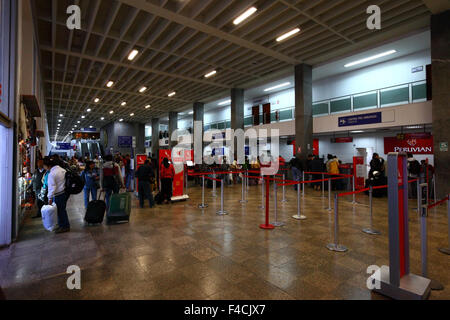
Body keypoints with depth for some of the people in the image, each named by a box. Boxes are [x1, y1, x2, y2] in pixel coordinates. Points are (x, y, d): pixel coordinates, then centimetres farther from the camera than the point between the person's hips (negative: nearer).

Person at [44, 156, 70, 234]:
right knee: (62, 209, 17)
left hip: (58, 195, -8)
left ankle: (64, 226, 11)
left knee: (60, 210, 2)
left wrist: (50, 198, -13)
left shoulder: (52, 174, -16)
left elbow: (52, 187, -18)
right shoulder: (63, 170, 8)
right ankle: (65, 225, 26)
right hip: (65, 192, 8)